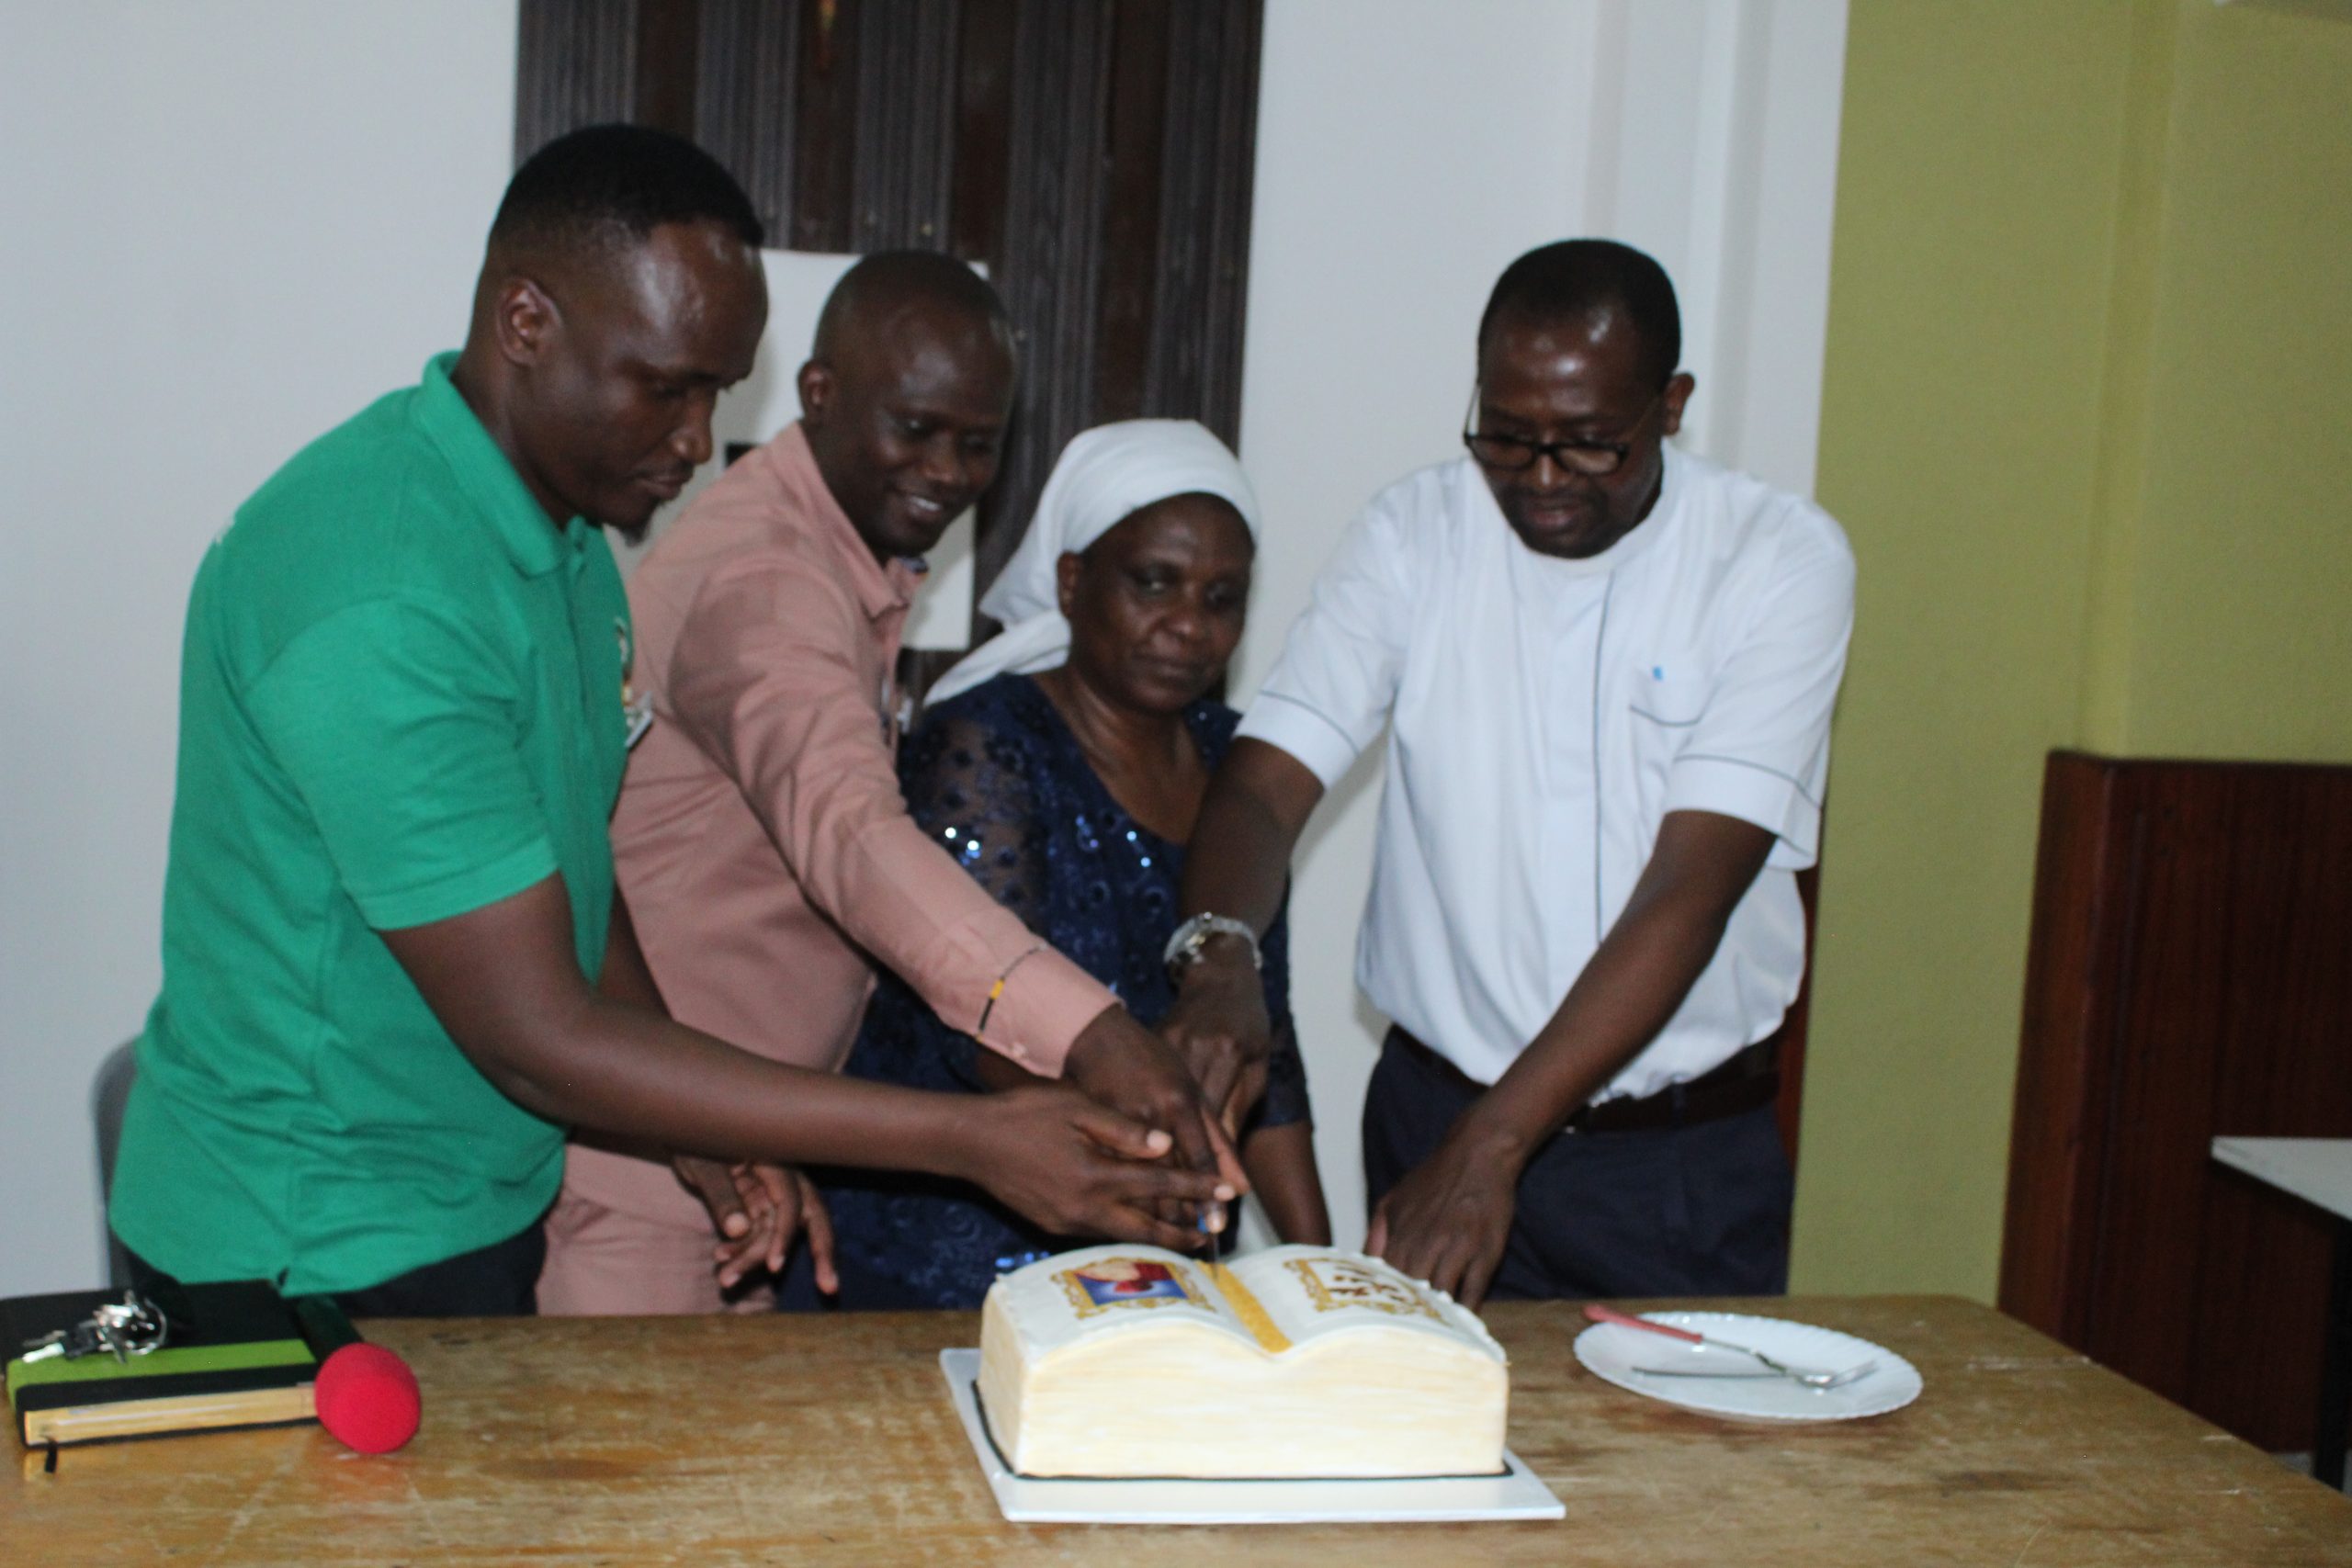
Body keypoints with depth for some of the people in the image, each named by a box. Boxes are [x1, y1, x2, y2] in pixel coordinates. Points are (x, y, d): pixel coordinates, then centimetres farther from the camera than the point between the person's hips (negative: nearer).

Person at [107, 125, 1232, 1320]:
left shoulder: (562, 531, 3)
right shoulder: (375, 592, -28)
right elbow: (536, 1037, -27)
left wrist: (718, 1148, 0)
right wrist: (968, 1141, -28)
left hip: (477, 1215, 8)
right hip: (308, 1260, -8)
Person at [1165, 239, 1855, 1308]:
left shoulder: (1783, 562, -11)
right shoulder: (1415, 534, -4)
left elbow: (1689, 890, -19)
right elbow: (1266, 780, -9)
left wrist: (1487, 1149, -26)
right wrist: (1218, 956, -33)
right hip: (1435, 1109, 1)